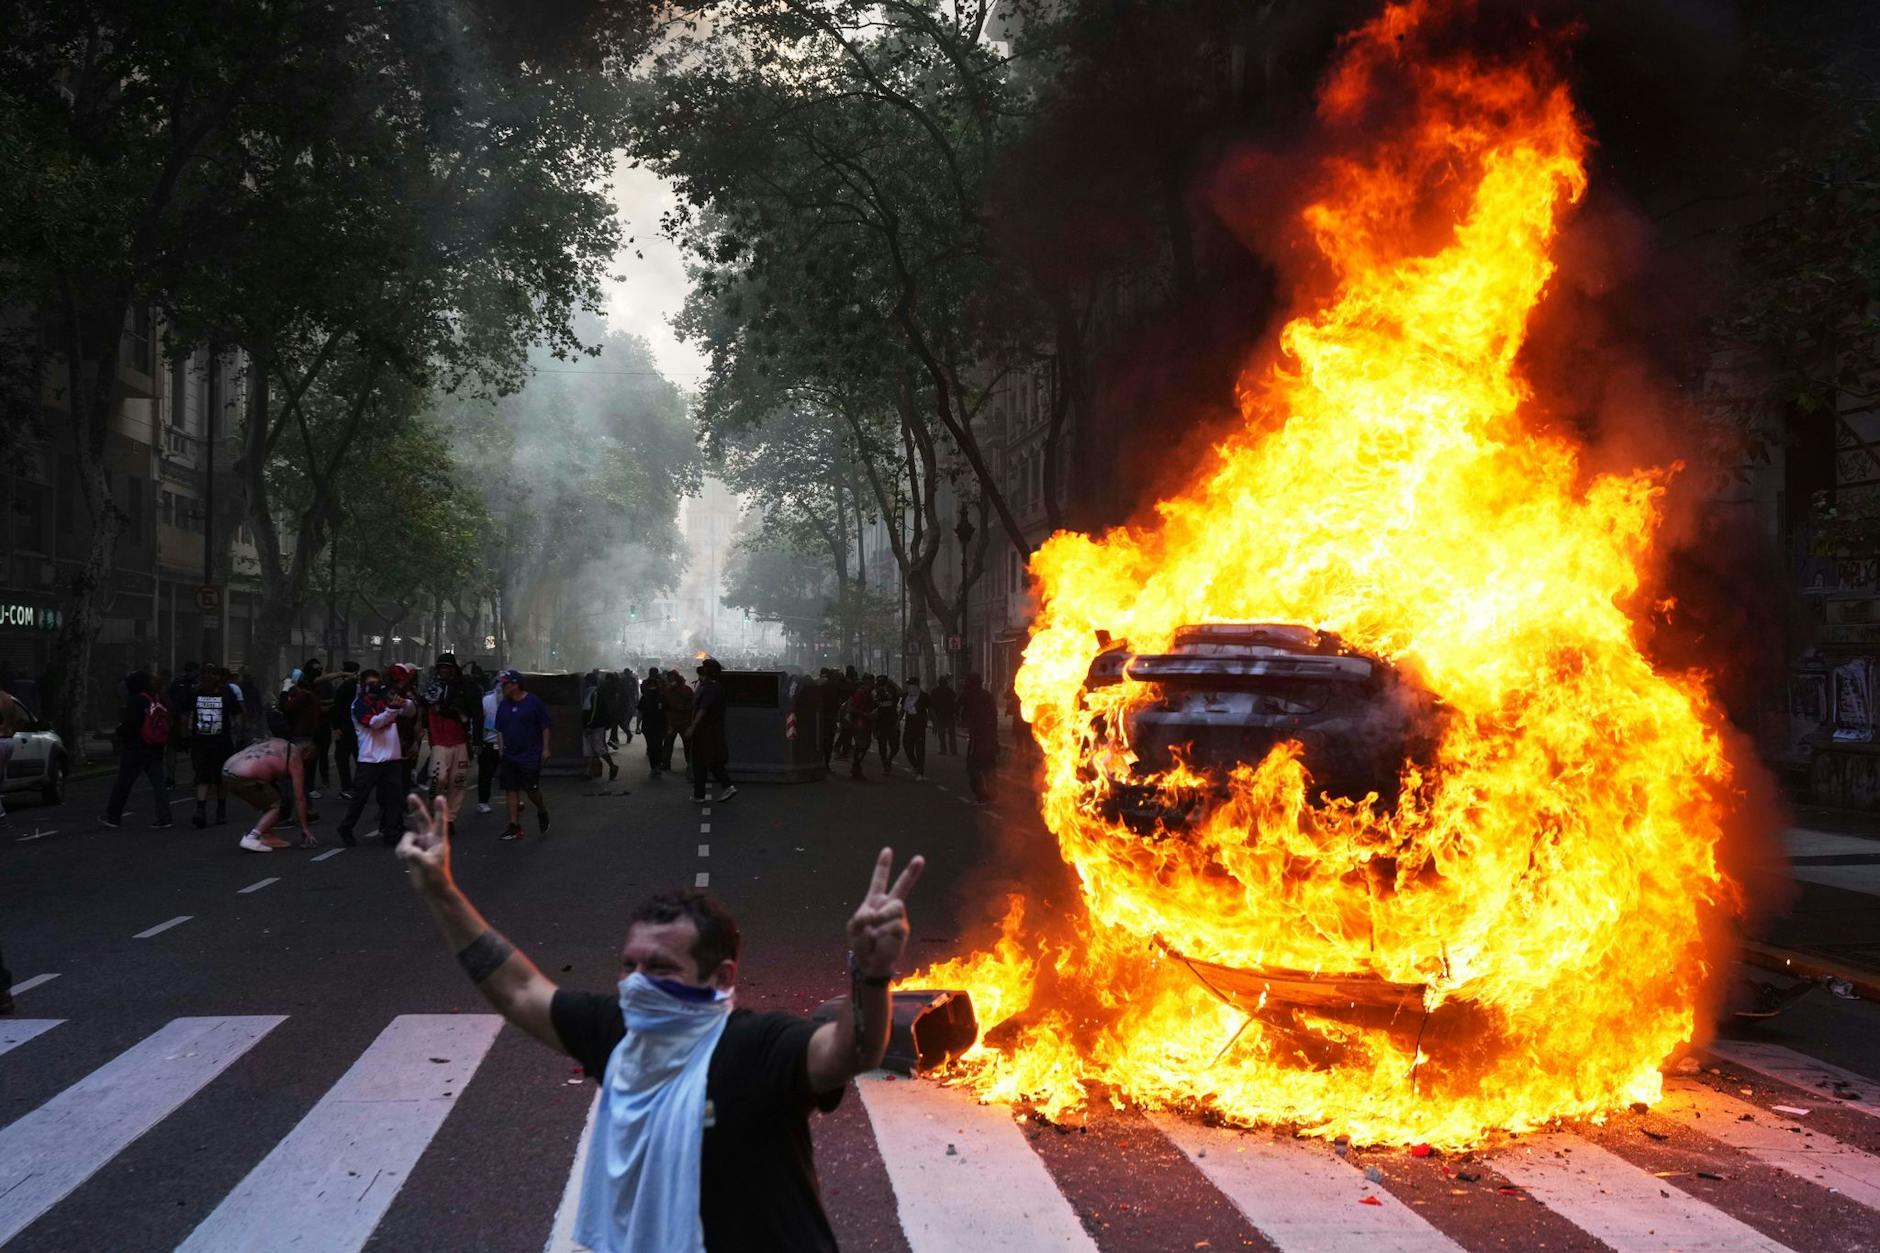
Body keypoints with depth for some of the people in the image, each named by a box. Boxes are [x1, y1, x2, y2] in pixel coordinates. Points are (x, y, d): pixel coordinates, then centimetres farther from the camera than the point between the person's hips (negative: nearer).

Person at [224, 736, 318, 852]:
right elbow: (299, 798, 4)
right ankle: (250, 838, -12)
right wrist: (304, 829, 11)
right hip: (242, 777, -9)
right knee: (276, 806, 3)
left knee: (270, 799, 23)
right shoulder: (294, 757, 3)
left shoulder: (278, 744, 24)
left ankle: (267, 837, 21)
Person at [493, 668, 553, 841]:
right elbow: (500, 730, 17)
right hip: (510, 755, 5)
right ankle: (514, 827, 5)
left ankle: (542, 812, 23)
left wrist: (545, 748, -9)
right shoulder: (504, 705, 9)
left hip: (530, 755, -5)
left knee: (532, 789, -6)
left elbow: (545, 727, -5)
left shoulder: (533, 702, -7)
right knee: (511, 790, 1)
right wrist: (501, 750, 13)